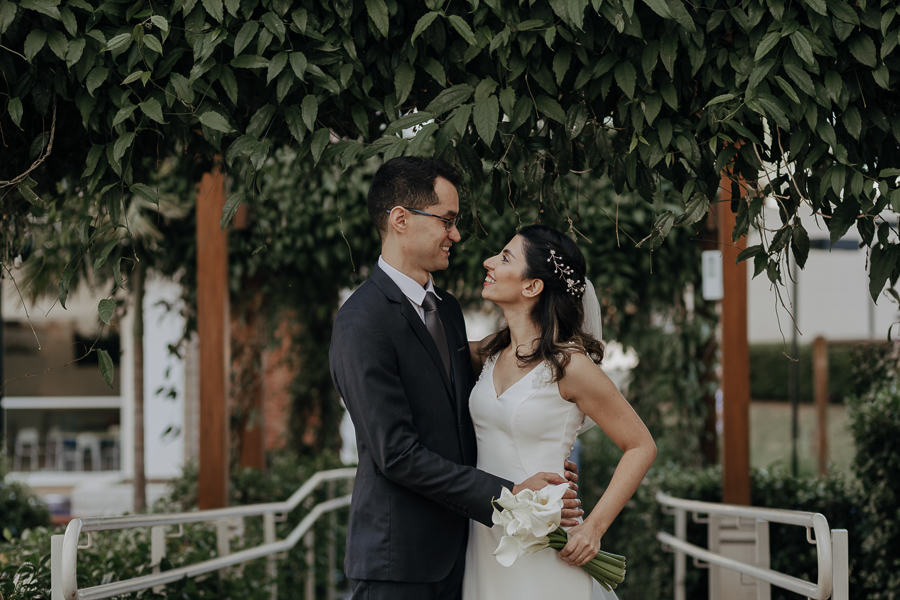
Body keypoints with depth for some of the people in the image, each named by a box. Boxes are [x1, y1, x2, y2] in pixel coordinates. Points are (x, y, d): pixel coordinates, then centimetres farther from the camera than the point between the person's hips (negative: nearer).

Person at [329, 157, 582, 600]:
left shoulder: (447, 309, 13)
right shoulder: (362, 324, -15)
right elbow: (396, 454, -20)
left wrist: (541, 465, 3)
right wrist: (508, 496, -19)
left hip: (453, 548, 8)